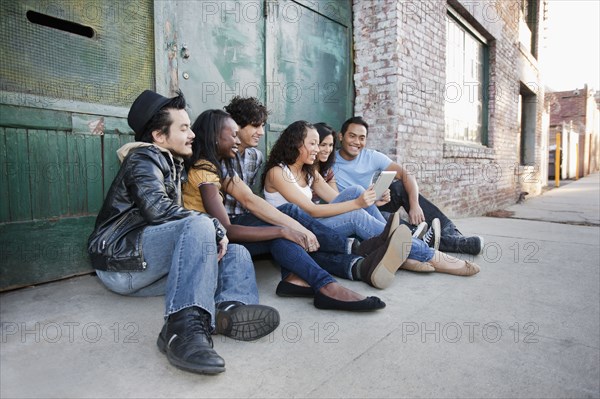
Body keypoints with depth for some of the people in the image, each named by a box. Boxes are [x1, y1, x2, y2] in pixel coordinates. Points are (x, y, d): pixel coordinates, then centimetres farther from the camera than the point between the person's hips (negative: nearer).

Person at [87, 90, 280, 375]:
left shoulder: (171, 164, 24)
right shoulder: (144, 157, -4)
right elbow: (157, 209, -23)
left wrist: (211, 234, 0)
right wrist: (215, 228, -20)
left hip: (148, 270, 9)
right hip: (120, 258, -8)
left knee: (236, 254, -5)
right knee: (199, 225, -32)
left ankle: (231, 307, -37)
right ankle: (184, 327, -45)